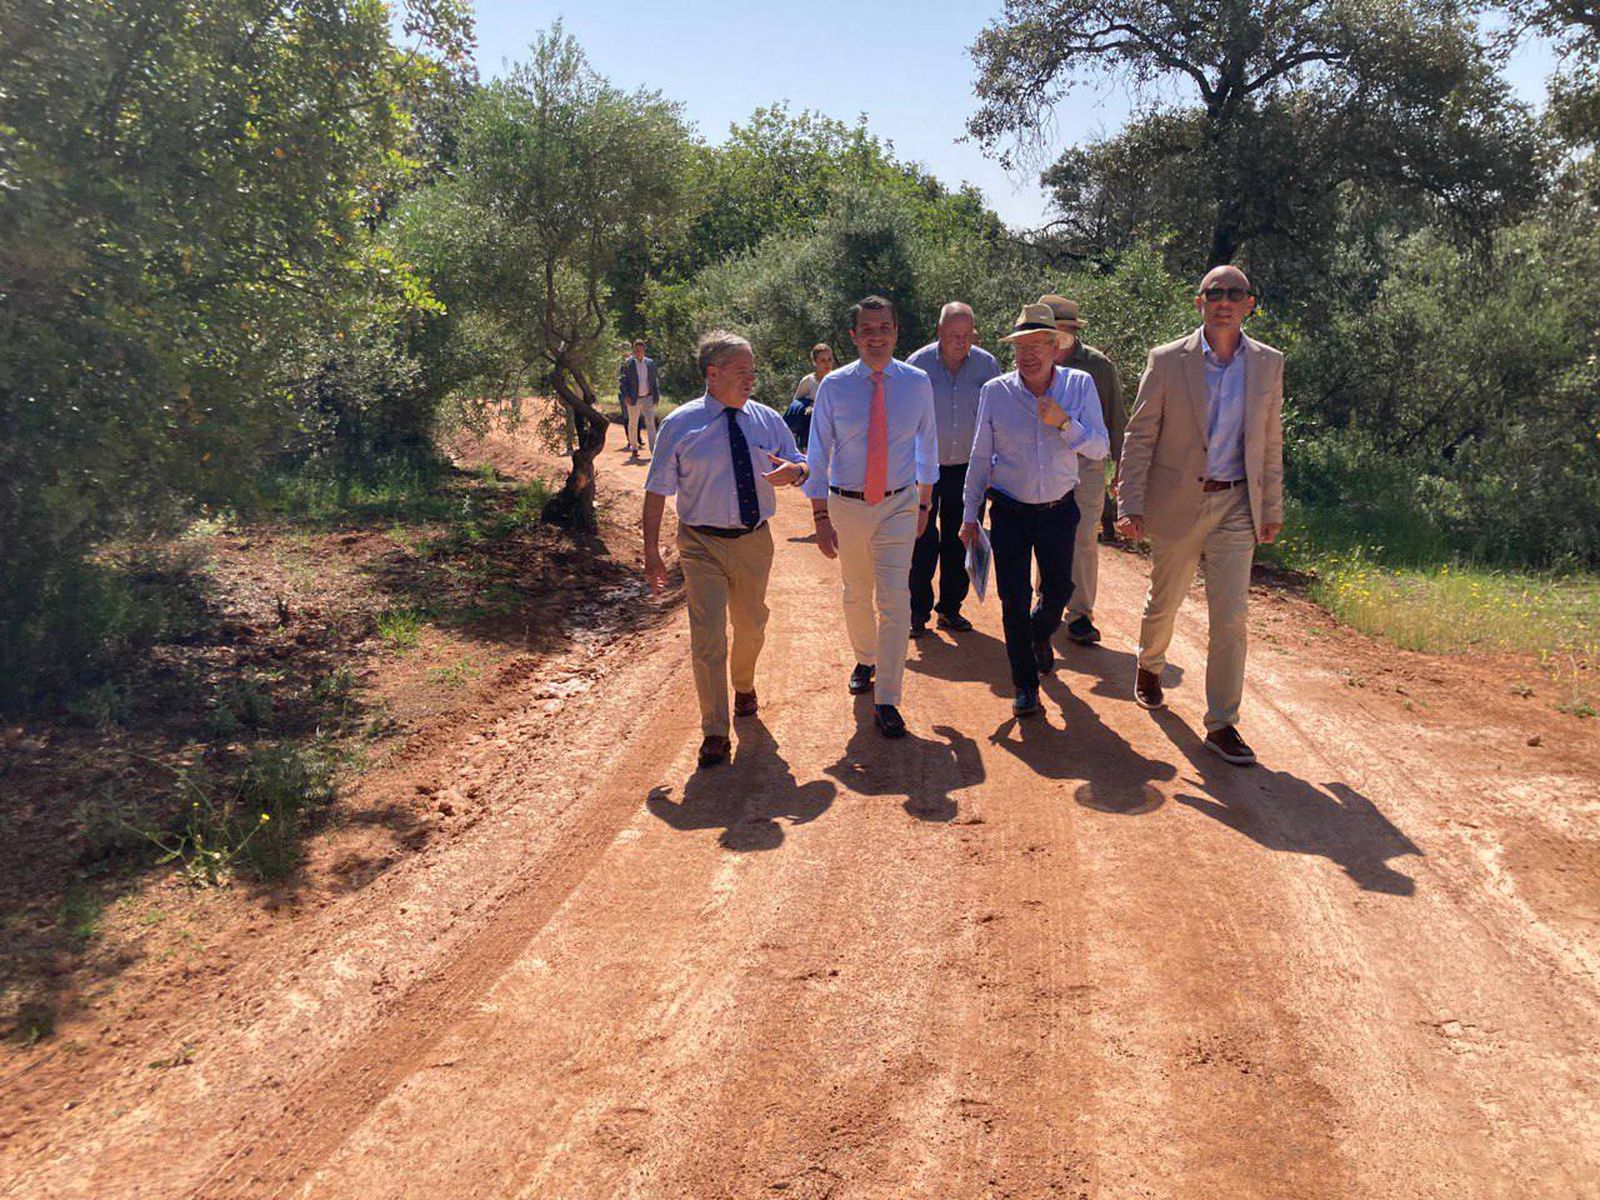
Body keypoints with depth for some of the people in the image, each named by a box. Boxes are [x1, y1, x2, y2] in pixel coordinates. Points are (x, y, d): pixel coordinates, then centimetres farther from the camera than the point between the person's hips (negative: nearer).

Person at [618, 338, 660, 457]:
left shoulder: (650, 362, 7)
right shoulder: (627, 363, -3)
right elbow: (621, 380, -4)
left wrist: (655, 396, 8)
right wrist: (625, 396, -15)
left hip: (648, 398, 2)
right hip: (633, 399, -2)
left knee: (650, 423, -7)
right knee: (633, 424, 9)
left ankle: (653, 450, -10)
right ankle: (634, 447, 25)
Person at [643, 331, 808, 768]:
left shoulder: (767, 420, 2)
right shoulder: (681, 425, -7)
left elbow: (800, 465, 11)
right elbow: (657, 490, -5)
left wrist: (793, 471, -15)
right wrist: (651, 551, -8)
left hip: (755, 541, 4)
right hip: (703, 544, -4)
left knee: (751, 627, 21)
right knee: (707, 638, -9)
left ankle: (744, 687, 51)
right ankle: (715, 733, 2)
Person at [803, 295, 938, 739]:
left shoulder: (918, 384, -3)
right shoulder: (834, 386, -6)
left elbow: (927, 447, 9)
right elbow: (818, 455, -2)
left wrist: (924, 504, 13)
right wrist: (821, 516, -4)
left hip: (899, 505, -1)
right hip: (847, 505, 1)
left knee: (894, 600, -10)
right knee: (857, 597, 18)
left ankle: (887, 702, -3)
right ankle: (865, 660, 46)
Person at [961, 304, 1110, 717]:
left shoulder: (1080, 385, -6)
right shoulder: (995, 392, -7)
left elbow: (1099, 451, -8)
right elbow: (980, 458, 1)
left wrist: (1064, 423, -25)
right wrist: (970, 516, 3)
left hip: (1059, 510, 1)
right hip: (1010, 512, -1)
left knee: (1058, 589, 15)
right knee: (1014, 599, 0)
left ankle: (1040, 636, 49)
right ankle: (1025, 685, 15)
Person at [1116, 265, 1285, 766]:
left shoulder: (1268, 364, 4)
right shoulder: (1167, 360, -5)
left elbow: (1270, 441, 10)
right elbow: (1139, 437, -4)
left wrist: (1271, 508, 11)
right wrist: (1129, 504, -10)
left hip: (1236, 505, 1)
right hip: (1178, 503, -1)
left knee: (1230, 618, -4)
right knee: (1164, 601, 16)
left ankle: (1221, 724, 5)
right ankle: (1149, 667, 47)